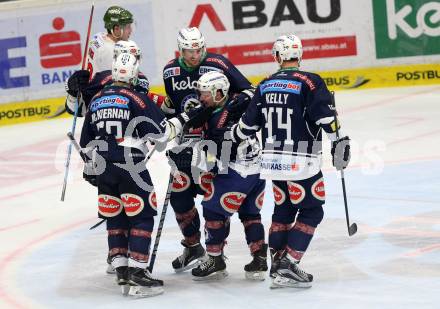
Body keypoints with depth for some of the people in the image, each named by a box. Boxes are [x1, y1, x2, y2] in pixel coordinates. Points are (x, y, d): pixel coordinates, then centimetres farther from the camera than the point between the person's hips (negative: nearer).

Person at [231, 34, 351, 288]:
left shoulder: (266, 86, 8)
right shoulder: (309, 82, -10)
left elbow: (248, 124, 13)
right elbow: (326, 117, -18)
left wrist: (230, 139, 29)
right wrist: (340, 142, -11)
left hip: (273, 160, 6)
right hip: (301, 162, -6)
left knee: (283, 208, 22)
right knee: (311, 211, 2)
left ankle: (277, 261, 27)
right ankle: (288, 266, -6)